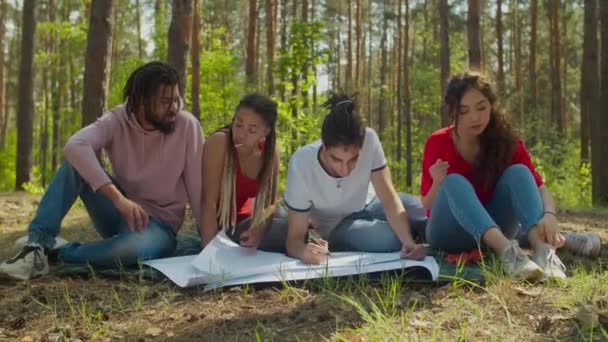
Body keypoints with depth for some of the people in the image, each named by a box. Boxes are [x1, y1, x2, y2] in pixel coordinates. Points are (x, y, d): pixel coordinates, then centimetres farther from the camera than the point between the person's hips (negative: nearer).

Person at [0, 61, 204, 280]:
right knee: (76, 162, -21)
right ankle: (39, 244, -23)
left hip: (158, 225, -2)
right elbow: (75, 146, -32)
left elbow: (198, 189, -14)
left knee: (146, 245, -40)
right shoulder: (116, 121, -12)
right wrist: (118, 198, -42)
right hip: (118, 212, 2)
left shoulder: (187, 125, -15)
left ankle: (59, 252, -18)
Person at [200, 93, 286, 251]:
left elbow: (271, 202, -4)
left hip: (246, 223, 4)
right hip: (218, 227, -4)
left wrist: (259, 229, -25)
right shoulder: (218, 142, -24)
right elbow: (209, 202, -25)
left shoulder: (270, 152, -9)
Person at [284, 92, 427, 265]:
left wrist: (409, 243, -43)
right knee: (389, 239, -31)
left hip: (369, 203, 3)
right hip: (338, 226, -2)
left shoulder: (369, 139, -31)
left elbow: (389, 198, -27)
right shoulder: (301, 165, -36)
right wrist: (304, 251, -55)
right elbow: (295, 238, -31)